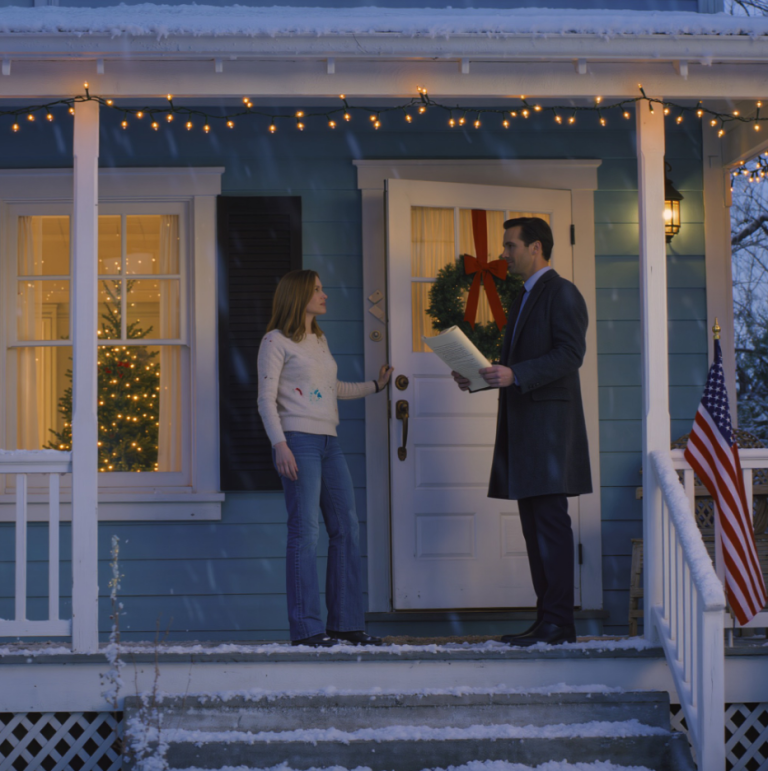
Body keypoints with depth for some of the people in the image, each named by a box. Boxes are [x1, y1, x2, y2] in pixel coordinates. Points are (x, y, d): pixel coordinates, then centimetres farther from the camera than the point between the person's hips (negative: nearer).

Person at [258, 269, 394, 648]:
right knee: (305, 532, -10)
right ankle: (306, 628, -7)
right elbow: (266, 399, -7)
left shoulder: (320, 341, 21)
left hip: (329, 443, 8)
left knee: (346, 530, 5)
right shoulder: (276, 341, -1)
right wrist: (280, 445, -17)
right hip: (299, 441, -8)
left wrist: (375, 386, 33)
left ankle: (346, 623, 10)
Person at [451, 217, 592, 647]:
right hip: (522, 428, 10)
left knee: (551, 522, -11)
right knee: (535, 526, 8)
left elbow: (571, 354, -17)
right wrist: (480, 377, 10)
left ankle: (559, 623, -10)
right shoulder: (525, 298, 24)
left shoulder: (562, 294, -6)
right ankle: (546, 620, 11)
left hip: (550, 424, -10)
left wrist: (514, 375, -23)